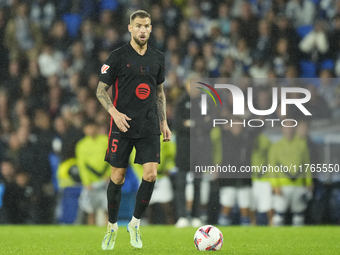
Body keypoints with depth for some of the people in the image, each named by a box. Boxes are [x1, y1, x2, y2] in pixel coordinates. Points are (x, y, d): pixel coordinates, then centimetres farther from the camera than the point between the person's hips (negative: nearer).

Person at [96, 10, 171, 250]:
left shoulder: (158, 58, 9)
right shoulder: (118, 56, -4)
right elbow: (101, 90, -1)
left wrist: (164, 122, 13)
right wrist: (115, 112, -16)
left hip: (149, 126, 3)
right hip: (123, 124, -3)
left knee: (151, 175, -10)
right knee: (117, 177, 1)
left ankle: (135, 224, 7)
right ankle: (112, 226, 18)